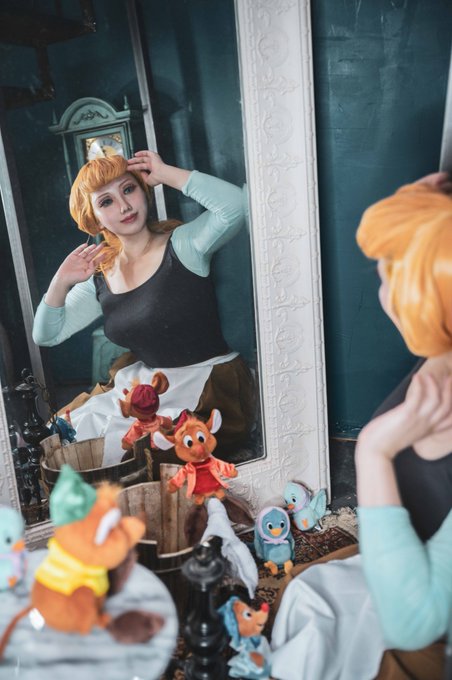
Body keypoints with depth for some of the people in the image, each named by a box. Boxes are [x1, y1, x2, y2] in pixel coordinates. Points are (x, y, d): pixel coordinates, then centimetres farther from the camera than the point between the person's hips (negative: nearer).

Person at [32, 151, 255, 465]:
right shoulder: (100, 276, 8)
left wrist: (165, 173, -16)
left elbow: (235, 205, -27)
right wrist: (61, 282, -7)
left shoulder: (183, 245, -8)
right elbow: (46, 335, 11)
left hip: (210, 384, -6)